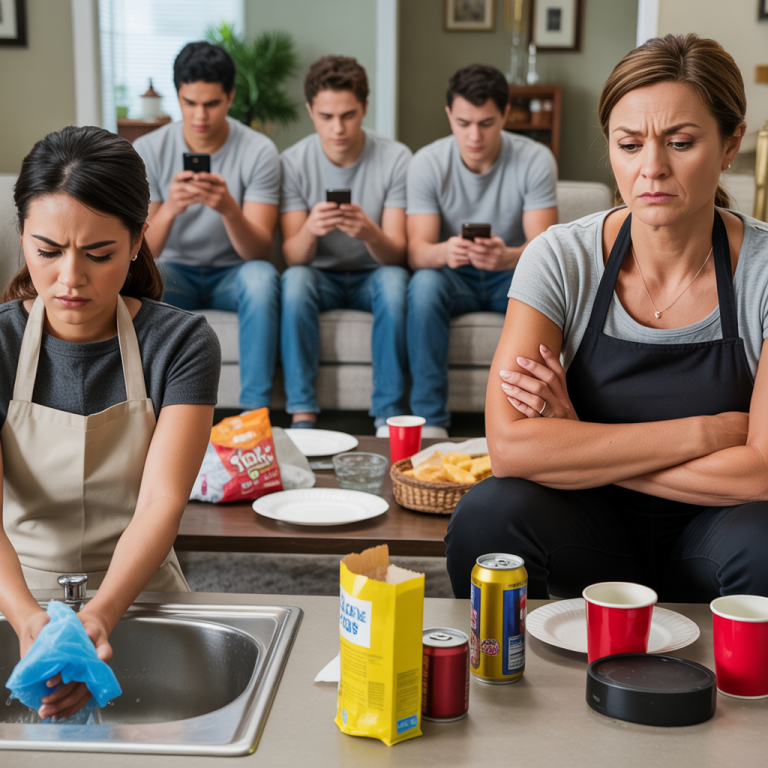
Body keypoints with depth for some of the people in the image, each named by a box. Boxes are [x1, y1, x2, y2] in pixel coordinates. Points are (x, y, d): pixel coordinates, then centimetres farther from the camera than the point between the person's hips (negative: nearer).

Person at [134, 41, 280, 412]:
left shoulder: (259, 151, -12)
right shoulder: (148, 150, -8)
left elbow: (259, 250, -18)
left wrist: (228, 208, -39)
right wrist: (169, 208, -34)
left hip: (233, 274, -1)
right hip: (175, 274, 1)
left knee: (261, 276, -35)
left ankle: (255, 409, -29)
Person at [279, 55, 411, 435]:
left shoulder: (396, 158, -13)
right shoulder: (293, 162, -10)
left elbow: (396, 253, -16)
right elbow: (292, 255, -14)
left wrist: (370, 233, -40)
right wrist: (309, 231, -38)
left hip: (373, 275, 0)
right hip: (319, 275, 1)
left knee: (394, 279, -34)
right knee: (294, 279, -32)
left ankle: (389, 415, -26)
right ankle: (302, 415, -28)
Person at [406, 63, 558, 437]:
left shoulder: (535, 160, -14)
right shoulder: (427, 163, -12)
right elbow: (416, 251, -19)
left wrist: (508, 257, -46)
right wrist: (444, 252, -44)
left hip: (513, 276, 0)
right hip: (454, 279, 0)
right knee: (424, 284, -33)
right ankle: (430, 421, -27)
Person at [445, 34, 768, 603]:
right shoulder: (563, 259, -8)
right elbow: (510, 445, -20)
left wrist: (577, 448, -19)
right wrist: (706, 432, -20)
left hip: (708, 545, 0)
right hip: (591, 535, 1)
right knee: (488, 513, -30)